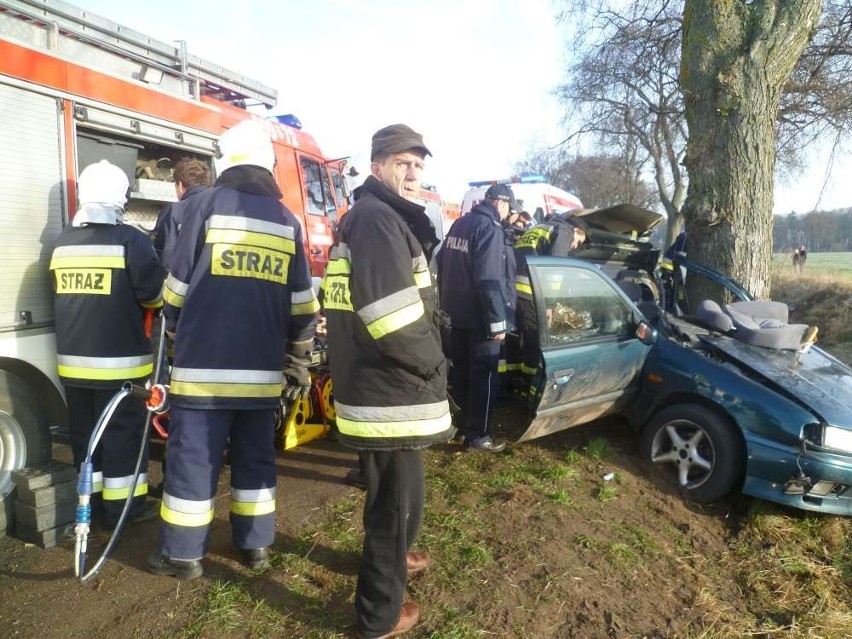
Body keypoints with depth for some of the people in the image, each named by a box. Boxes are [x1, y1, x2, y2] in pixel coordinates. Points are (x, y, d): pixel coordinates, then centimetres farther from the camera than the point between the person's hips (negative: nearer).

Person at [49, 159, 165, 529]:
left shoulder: (63, 241, 9)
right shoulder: (129, 239, -11)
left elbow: (62, 292, 19)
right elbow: (153, 291, -13)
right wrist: (148, 305, 8)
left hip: (73, 358, 6)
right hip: (119, 358, -6)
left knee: (84, 430, 15)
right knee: (123, 431, 3)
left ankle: (90, 501, 25)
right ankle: (122, 506, 10)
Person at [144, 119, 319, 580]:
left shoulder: (207, 204, -2)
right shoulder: (287, 220, 9)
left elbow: (178, 284, 0)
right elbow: (303, 305, 7)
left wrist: (178, 331, 19)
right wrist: (298, 361, 17)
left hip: (204, 363, -3)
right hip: (262, 368, 4)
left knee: (192, 458, 7)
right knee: (256, 457, 14)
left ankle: (183, 554, 18)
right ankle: (255, 545, 25)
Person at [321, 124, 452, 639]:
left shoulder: (387, 219, 18)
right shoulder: (377, 218, -17)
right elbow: (393, 318, -29)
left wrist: (425, 361, 12)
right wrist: (433, 364, -13)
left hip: (379, 385, 11)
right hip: (390, 391, -11)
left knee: (391, 492, 28)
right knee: (400, 499, 5)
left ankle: (391, 556, 52)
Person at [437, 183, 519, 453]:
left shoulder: (459, 224, 11)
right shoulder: (490, 229, -17)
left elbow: (443, 266, 17)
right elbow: (489, 281, -24)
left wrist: (447, 303, 25)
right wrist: (498, 322, -21)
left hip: (457, 314, 9)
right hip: (479, 318, -9)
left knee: (462, 370, 18)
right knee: (484, 376, 0)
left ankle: (463, 420, 32)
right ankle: (477, 435, 7)